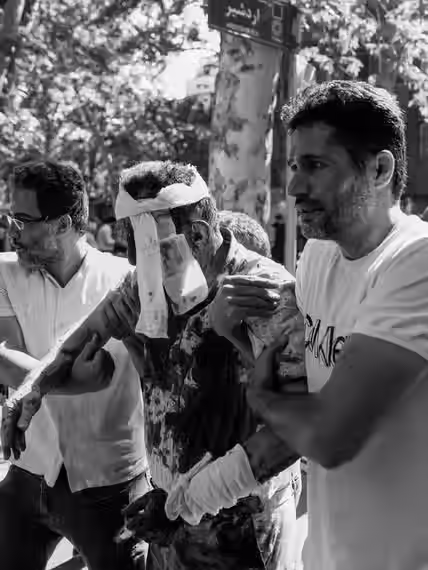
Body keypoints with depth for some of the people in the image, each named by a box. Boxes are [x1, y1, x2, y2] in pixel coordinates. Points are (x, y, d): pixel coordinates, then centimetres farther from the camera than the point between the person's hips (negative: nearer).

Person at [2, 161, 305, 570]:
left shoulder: (265, 289, -22)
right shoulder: (147, 287, -2)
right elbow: (94, 328, 17)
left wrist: (207, 488, -33)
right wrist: (35, 385, 3)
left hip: (242, 527, -5)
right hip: (169, 511, 6)